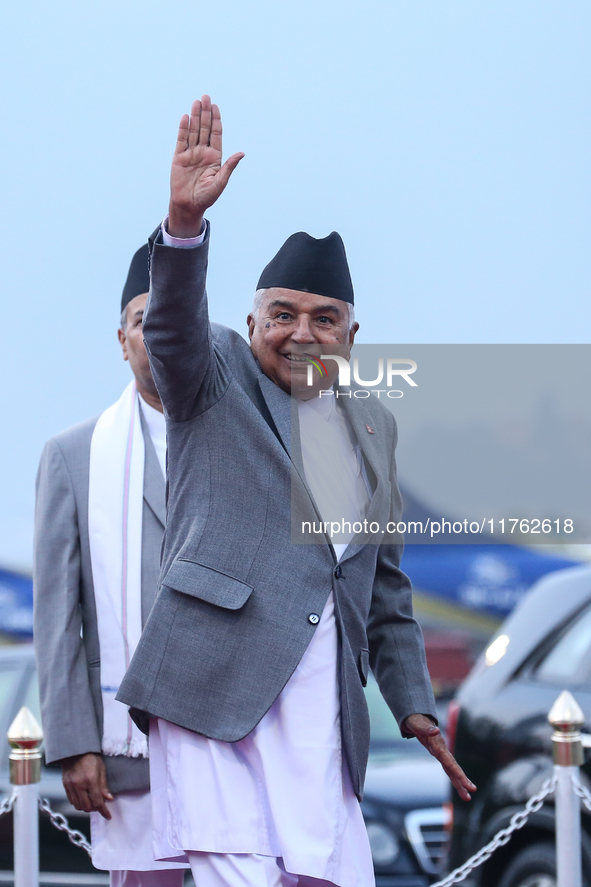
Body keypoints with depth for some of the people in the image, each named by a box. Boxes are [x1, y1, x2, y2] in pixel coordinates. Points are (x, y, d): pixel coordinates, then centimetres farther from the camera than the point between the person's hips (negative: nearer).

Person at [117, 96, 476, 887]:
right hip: (212, 682, -4)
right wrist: (186, 220, -30)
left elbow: (386, 582, 26)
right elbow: (174, 323, -12)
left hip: (320, 698, 5)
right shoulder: (216, 379, 11)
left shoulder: (373, 426, 23)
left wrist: (414, 705, 20)